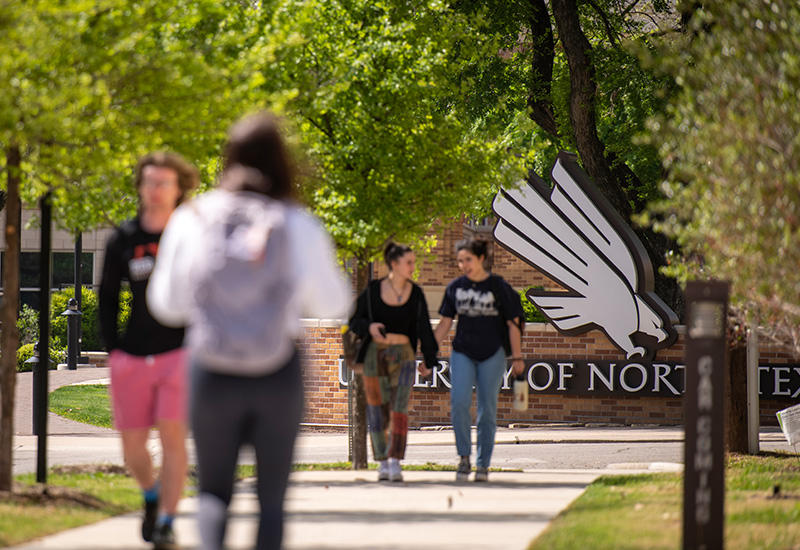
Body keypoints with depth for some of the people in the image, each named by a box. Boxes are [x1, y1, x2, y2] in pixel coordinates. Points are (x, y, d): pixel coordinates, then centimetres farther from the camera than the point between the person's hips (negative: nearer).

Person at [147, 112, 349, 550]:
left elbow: (166, 304, 6)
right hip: (279, 372, -1)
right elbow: (333, 304, 4)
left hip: (212, 372, 1)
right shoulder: (298, 226, -5)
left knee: (213, 491, 12)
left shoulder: (192, 220, -2)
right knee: (271, 497, 12)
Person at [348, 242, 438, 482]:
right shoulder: (373, 290, -2)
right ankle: (383, 462, 17)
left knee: (399, 409, -14)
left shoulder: (415, 293, 1)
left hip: (403, 355, 0)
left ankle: (395, 462, -18)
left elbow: (423, 328, 6)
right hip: (375, 354, 0)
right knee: (378, 410, 4)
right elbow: (355, 321, 4)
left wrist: (429, 360, 4)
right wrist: (369, 327, -17)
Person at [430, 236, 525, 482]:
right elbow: (444, 324, 10)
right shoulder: (455, 287, 4)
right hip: (463, 353, 2)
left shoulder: (498, 287, -3)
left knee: (487, 410, 1)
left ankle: (483, 464, 10)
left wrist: (517, 357, -3)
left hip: (492, 354, -2)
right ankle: (464, 457, -7)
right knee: (459, 402, -17)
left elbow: (513, 324, 1)